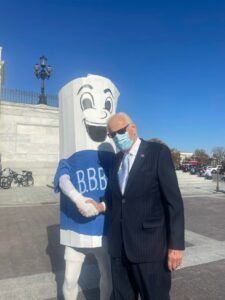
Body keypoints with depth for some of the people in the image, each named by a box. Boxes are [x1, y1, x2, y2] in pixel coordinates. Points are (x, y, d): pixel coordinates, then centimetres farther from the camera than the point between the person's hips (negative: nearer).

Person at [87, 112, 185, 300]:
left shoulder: (158, 152, -8)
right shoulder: (117, 159, 10)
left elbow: (174, 200, -11)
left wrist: (176, 244, -12)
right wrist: (101, 206, -2)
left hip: (149, 244, -5)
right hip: (119, 245, 6)